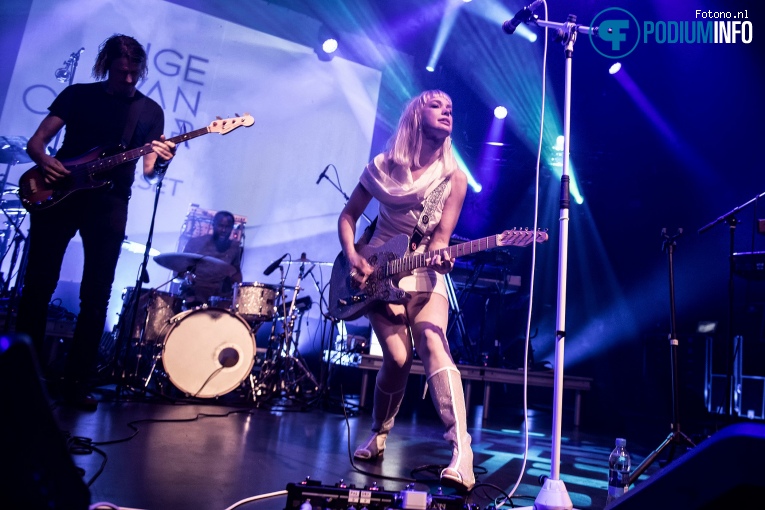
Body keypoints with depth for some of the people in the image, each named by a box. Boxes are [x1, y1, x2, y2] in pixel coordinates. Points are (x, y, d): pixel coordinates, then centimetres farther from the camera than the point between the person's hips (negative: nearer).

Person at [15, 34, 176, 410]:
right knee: (38, 286, 1)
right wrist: (44, 160, -18)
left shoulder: (150, 111, 8)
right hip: (57, 193, 1)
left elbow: (148, 171, 1)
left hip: (109, 203, 0)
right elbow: (36, 141, 5)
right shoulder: (77, 94, 8)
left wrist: (161, 162, -22)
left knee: (96, 295, -2)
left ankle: (76, 382, 7)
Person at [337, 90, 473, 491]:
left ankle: (461, 451, -28)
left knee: (433, 343, -24)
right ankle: (379, 434, 17)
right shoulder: (383, 166, -3)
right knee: (398, 358, -10)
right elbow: (348, 215, 5)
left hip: (424, 274, 0)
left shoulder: (454, 177, -4)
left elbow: (441, 236, -8)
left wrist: (439, 255, -31)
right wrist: (352, 257, -11)